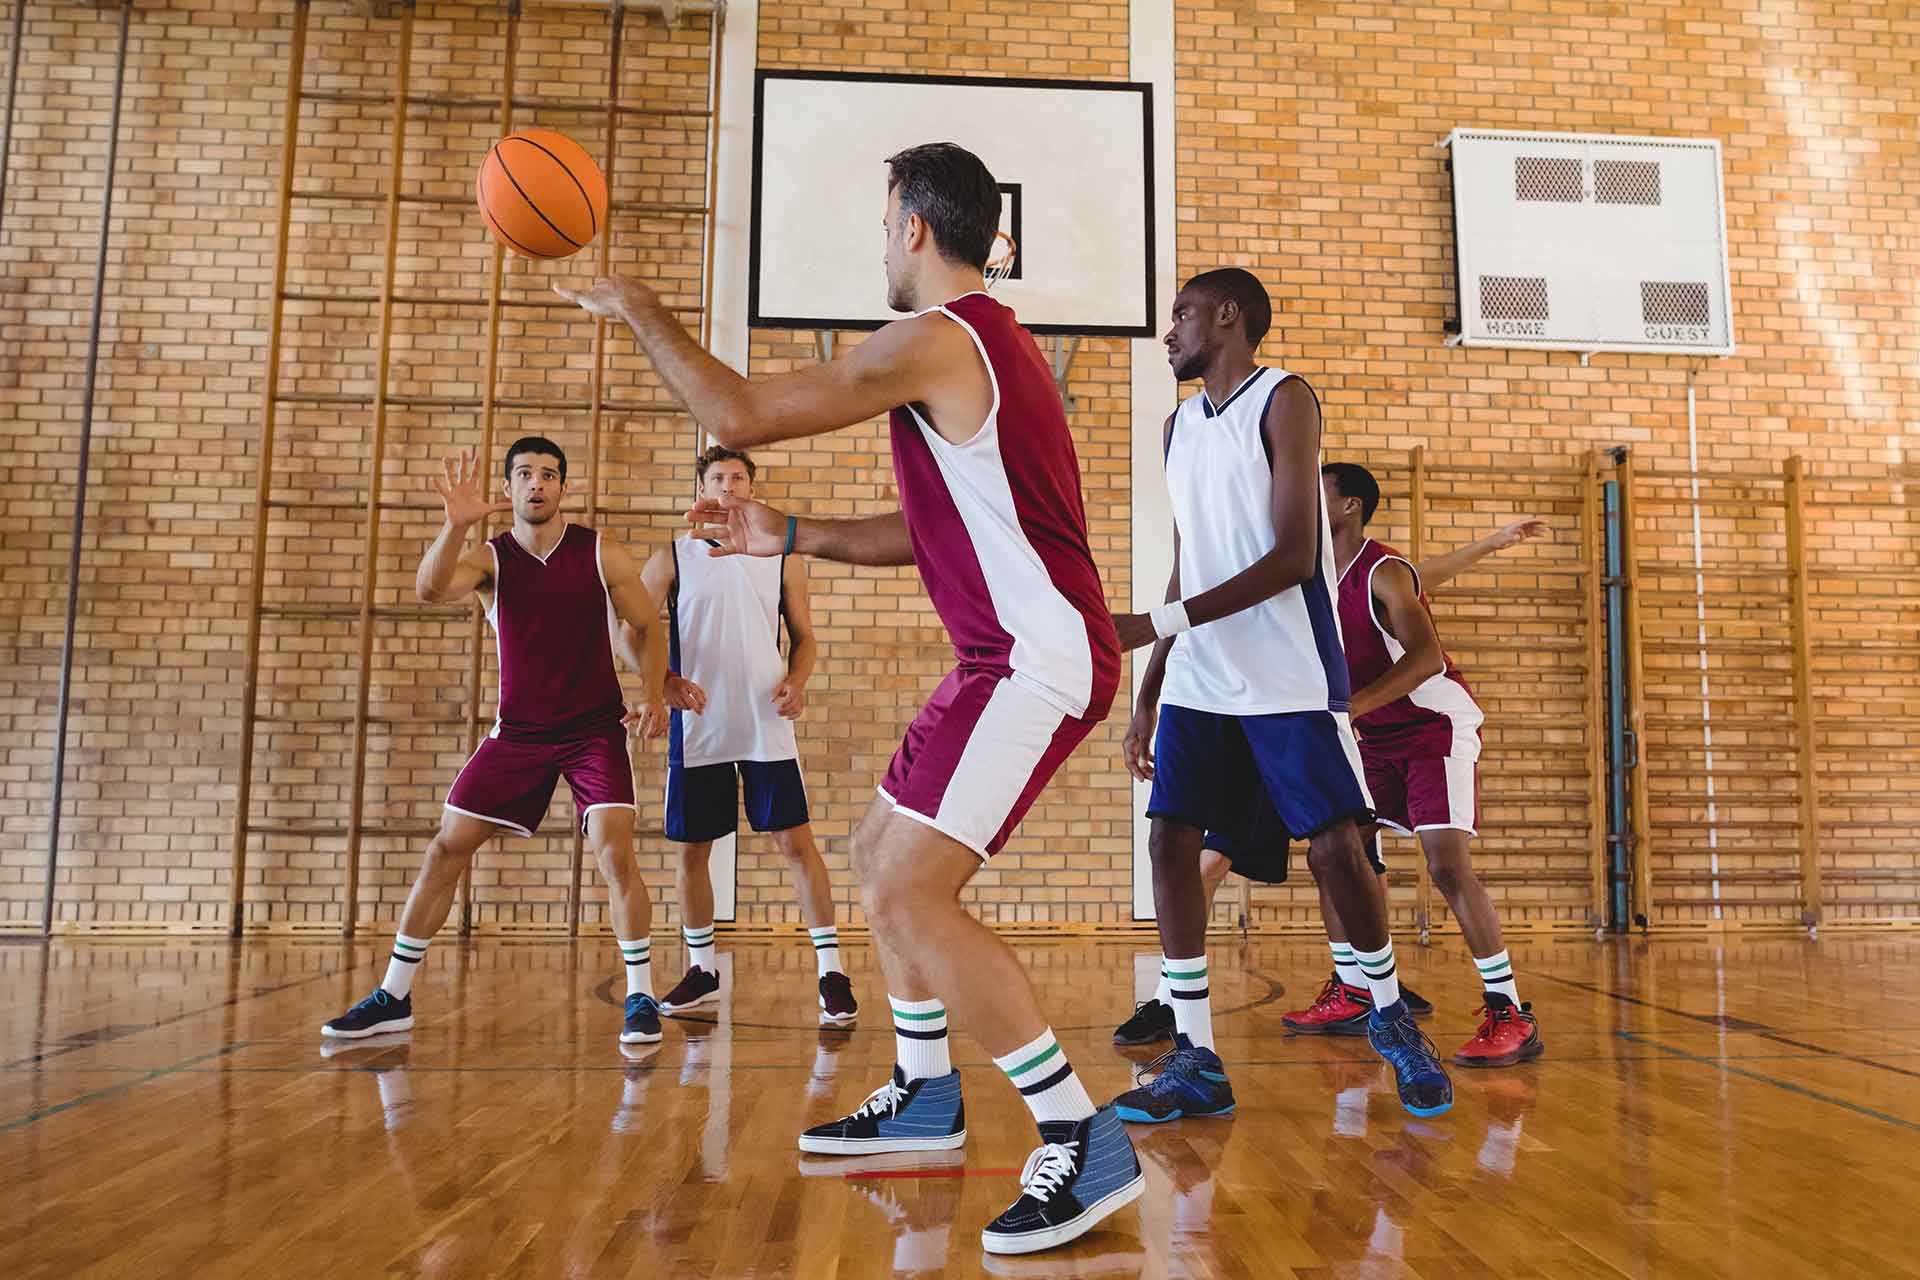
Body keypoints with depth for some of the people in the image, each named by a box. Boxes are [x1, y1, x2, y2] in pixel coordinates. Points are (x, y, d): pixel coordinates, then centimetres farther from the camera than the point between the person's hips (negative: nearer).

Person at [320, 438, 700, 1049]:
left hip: (595, 729, -2)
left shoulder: (603, 555, -4)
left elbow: (648, 629, 4)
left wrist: (655, 695, -10)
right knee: (445, 849, 2)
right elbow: (430, 588, -23)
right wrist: (456, 523, -40)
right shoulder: (488, 559, -2)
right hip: (518, 731, 2)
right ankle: (393, 997, 16)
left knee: (614, 850, -17)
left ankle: (641, 997, -3)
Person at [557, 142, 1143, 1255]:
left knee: (910, 895, -14)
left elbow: (739, 415, -12)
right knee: (882, 853, 18)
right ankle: (924, 1097, 31)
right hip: (1014, 653, 10)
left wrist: (642, 312, 3)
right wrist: (787, 535, 20)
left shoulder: (936, 340, -13)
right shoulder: (985, 339, 20)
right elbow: (929, 530, 23)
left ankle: (1086, 1143, -7)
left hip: (1039, 657, -10)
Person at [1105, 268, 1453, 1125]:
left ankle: (1391, 1019, 23)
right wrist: (1149, 694, 12)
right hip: (1199, 685, 6)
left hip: (1290, 679, -6)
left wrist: (1158, 624, -22)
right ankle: (1195, 1061, 4)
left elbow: (1292, 556, -16)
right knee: (1169, 842, -4)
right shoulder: (1179, 426, 15)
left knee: (1335, 848, -3)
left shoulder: (1284, 401, -5)